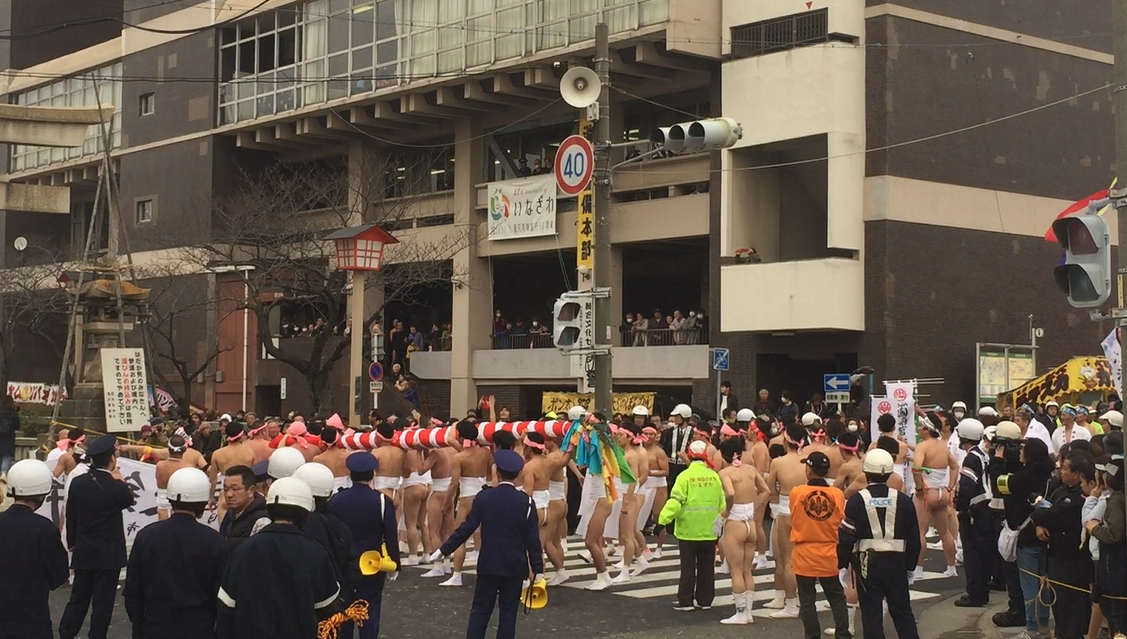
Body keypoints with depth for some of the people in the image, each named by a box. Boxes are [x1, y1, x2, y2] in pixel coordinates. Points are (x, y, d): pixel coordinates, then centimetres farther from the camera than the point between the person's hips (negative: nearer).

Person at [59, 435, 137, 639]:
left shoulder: (77, 483, -3)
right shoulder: (116, 487, -16)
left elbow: (70, 516, 5)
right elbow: (130, 501, 5)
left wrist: (72, 543, 15)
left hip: (83, 552, 5)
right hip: (108, 553, -5)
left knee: (78, 598, 16)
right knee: (102, 601, 3)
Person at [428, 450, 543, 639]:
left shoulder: (484, 497, -5)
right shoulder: (526, 501, -5)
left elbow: (466, 528, -6)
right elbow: (532, 538, -5)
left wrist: (443, 550, 1)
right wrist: (538, 569, 0)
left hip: (488, 564, 0)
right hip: (515, 566, 0)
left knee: (480, 610, 6)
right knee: (508, 612, 4)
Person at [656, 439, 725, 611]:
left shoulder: (685, 476, -11)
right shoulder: (714, 476, -1)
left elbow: (675, 501, -18)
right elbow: (722, 502, 4)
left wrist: (663, 519, -17)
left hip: (688, 530, -3)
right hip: (709, 530, 3)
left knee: (688, 566, 4)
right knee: (706, 567, 11)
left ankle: (686, 601, 5)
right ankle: (705, 600, 16)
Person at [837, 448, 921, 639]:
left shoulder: (857, 501, -8)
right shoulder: (903, 500, -1)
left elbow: (846, 537, -9)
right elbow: (914, 538, 6)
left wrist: (842, 564, 2)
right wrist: (910, 565, 16)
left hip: (867, 563, -2)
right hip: (896, 562, 2)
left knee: (871, 614, 4)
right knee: (902, 611, 14)